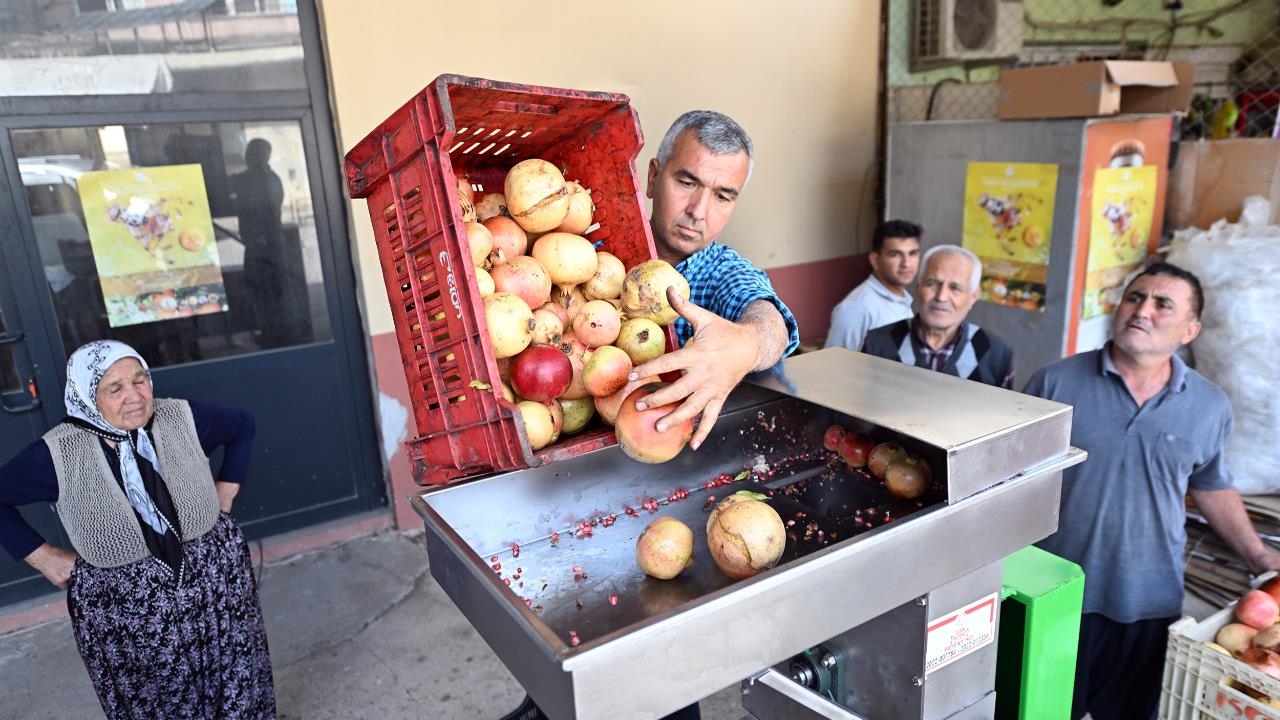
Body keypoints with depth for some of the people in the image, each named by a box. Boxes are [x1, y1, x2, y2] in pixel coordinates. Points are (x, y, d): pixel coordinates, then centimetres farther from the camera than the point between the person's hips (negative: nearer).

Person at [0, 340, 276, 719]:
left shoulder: (182, 418, -10)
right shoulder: (58, 454, -15)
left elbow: (242, 425, 8)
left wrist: (225, 493, 5)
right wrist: (44, 557, -4)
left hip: (215, 581, 2)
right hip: (125, 609, -1)